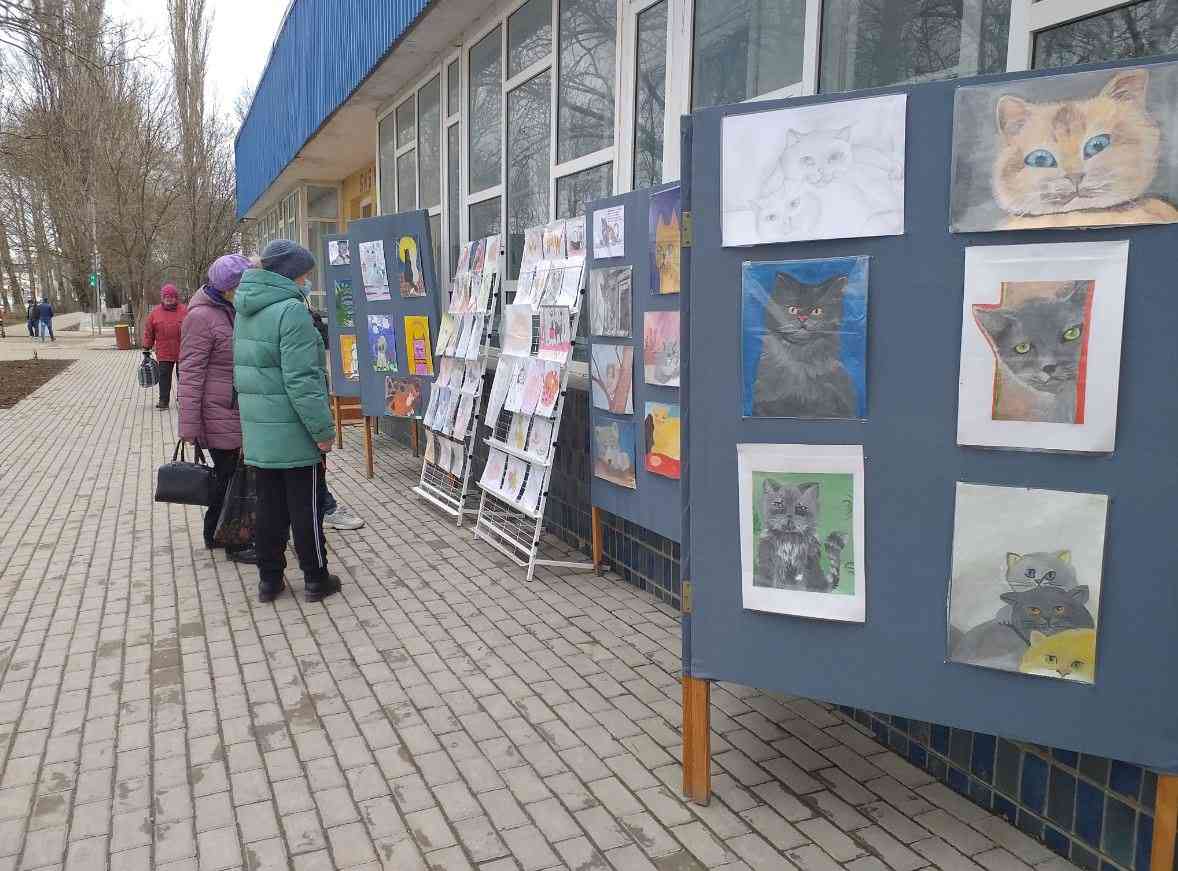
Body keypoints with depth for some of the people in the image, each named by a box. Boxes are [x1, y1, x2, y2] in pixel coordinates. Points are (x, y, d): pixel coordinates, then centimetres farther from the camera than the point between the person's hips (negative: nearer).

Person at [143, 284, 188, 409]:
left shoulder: (185, 310, 0)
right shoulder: (155, 312, 4)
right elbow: (148, 332, 8)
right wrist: (146, 349, 7)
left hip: (182, 352, -1)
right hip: (164, 353, 1)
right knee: (164, 376, 2)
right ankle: (163, 401, 9)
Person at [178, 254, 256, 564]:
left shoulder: (233, 309, 10)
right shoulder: (201, 317, -17)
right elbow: (191, 373, -19)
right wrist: (189, 425, -20)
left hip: (238, 410, 9)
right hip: (219, 414, -9)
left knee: (227, 475, 19)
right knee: (231, 477, 0)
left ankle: (214, 534, 34)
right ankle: (236, 544, 13)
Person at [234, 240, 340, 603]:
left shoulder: (245, 310, 11)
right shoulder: (291, 311, -18)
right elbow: (302, 380, -23)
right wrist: (323, 429, -18)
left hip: (258, 430, 8)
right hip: (294, 432, -8)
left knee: (269, 505, 15)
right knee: (306, 507, 5)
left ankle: (269, 578, 23)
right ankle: (315, 578, 17)